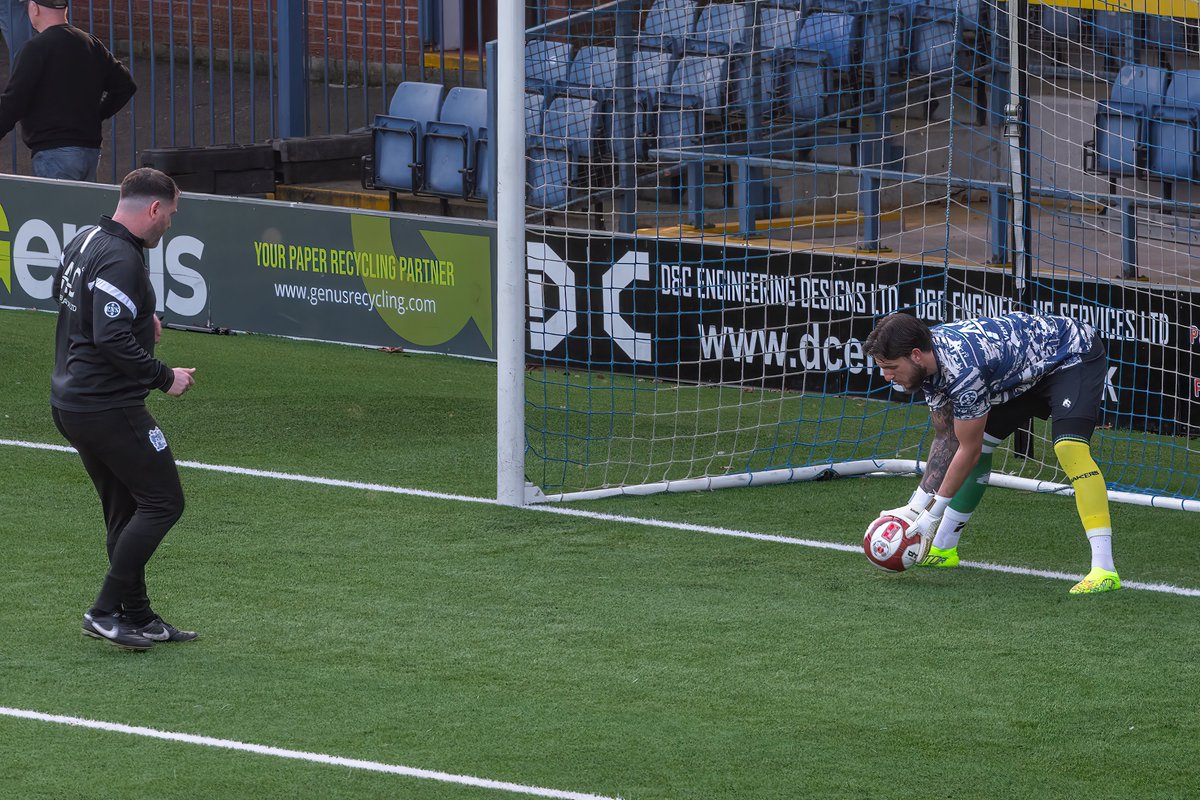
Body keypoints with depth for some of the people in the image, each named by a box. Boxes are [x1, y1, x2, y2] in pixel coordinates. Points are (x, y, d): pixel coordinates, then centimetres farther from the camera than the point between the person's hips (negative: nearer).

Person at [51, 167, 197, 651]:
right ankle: (107, 611, -5)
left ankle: (137, 616, 20)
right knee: (163, 501, -3)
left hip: (69, 402, 10)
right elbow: (112, 339, -28)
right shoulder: (121, 260, -21)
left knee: (126, 510, 17)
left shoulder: (83, 242, 10)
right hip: (108, 407, -10)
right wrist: (164, 377, -17)